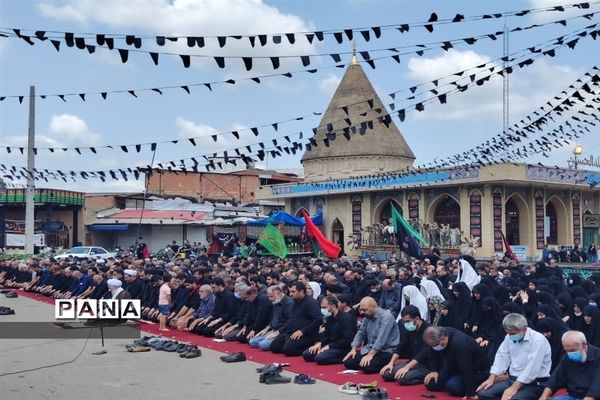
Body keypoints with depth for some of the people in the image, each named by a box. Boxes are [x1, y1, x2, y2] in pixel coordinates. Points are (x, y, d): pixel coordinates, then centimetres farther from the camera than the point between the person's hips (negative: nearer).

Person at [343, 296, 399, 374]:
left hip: (385, 351, -8)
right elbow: (360, 333, 13)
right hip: (369, 349, 8)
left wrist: (370, 355, -28)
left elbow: (381, 338, -25)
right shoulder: (367, 317, 8)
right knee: (348, 362, -7)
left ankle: (384, 364, -1)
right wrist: (353, 349, 0)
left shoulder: (386, 317, -18)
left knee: (367, 367, -31)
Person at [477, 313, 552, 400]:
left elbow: (532, 369, -24)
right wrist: (491, 379, -3)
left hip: (534, 383, -7)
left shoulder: (538, 340, -17)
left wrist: (514, 388, -27)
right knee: (483, 393, -10)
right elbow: (501, 358, 10)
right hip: (512, 379, 8)